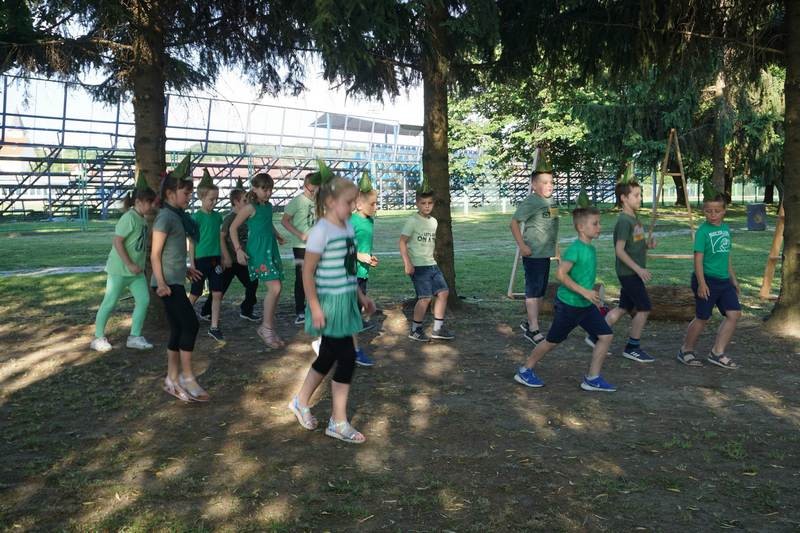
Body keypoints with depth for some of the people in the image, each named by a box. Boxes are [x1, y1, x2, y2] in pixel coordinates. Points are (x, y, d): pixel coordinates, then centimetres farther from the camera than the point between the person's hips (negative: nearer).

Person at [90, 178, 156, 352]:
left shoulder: (142, 219, 9)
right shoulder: (129, 218, -17)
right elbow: (117, 242, -21)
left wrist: (137, 265, 14)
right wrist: (130, 265, -22)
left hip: (136, 270, 8)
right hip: (120, 269, -8)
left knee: (143, 300, 2)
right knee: (109, 303, 2)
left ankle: (134, 337, 10)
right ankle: (98, 338, 15)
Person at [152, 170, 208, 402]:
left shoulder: (177, 216, 14)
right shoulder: (165, 217, -12)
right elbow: (155, 254, -15)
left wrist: (185, 269, 27)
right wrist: (161, 283, -21)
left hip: (175, 281, 9)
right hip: (168, 283, -9)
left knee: (178, 330, 10)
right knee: (191, 324, -10)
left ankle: (172, 380, 16)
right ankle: (187, 376, -1)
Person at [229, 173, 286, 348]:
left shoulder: (268, 206, 12)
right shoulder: (250, 208, -9)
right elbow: (233, 228, -6)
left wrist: (278, 236, 20)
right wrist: (238, 249, -12)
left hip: (271, 249, 8)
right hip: (258, 251, -8)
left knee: (275, 289, 6)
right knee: (274, 288, -17)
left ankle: (269, 327, 17)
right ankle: (266, 328, -5)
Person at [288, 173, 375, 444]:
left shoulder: (348, 227, 9)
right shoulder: (322, 230, -16)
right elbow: (308, 271, -16)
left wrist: (360, 295, 18)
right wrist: (315, 307, -18)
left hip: (345, 301, 8)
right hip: (329, 303, -8)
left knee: (328, 357, 17)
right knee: (346, 358, -5)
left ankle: (301, 403, 36)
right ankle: (339, 423, 8)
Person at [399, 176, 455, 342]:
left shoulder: (433, 221, 11)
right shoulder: (412, 221, -10)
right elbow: (402, 242, -13)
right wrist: (407, 263, -19)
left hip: (432, 264, 7)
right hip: (418, 266, -7)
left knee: (443, 292, 3)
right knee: (425, 297, -10)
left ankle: (438, 328, 13)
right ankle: (415, 330, 5)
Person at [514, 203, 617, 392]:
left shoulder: (591, 248, 6)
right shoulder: (575, 249, -21)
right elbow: (561, 274, -27)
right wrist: (584, 292, -27)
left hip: (586, 305, 8)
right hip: (568, 305, -8)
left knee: (606, 336, 1)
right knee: (552, 341, 5)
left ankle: (592, 379, 10)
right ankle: (525, 371, 23)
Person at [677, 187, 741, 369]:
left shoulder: (726, 229, 9)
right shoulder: (703, 231, -11)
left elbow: (727, 257, 17)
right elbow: (698, 258, -14)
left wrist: (733, 279, 19)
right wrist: (701, 283, -20)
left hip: (724, 281, 7)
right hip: (707, 280, -7)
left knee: (734, 314, 0)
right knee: (702, 318, 2)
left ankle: (717, 353, 9)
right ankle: (686, 351, 20)